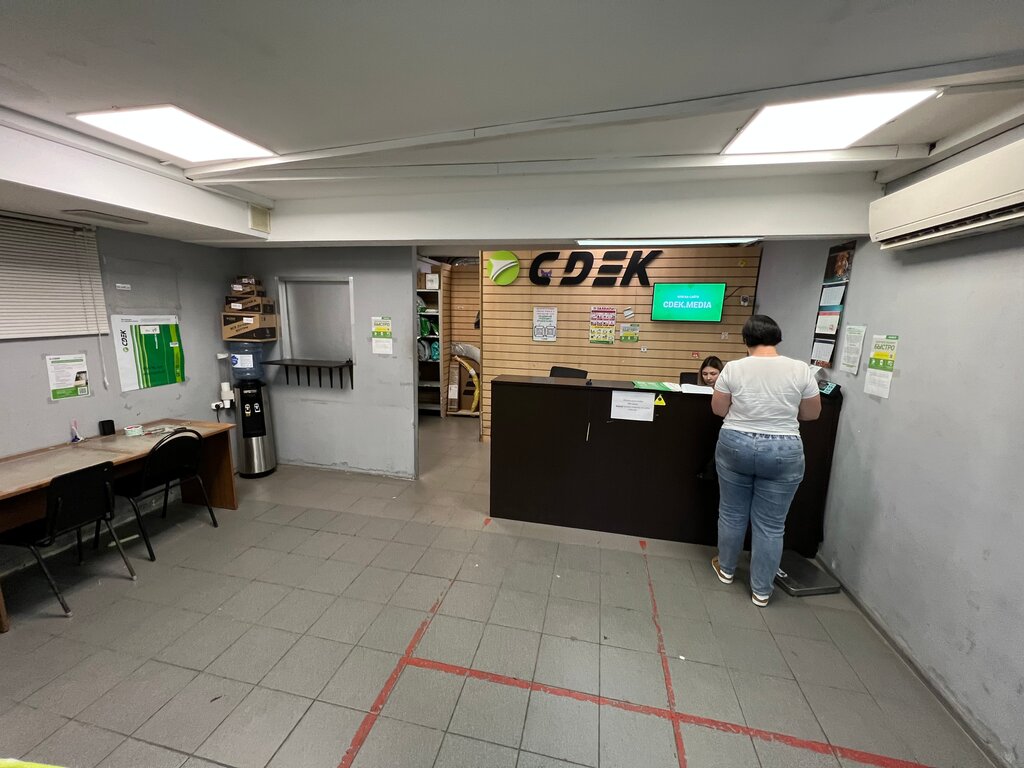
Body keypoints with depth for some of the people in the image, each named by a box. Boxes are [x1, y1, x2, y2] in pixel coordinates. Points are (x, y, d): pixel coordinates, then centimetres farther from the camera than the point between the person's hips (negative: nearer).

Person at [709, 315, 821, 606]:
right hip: (783, 452, 0)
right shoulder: (801, 369, -5)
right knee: (770, 524, 10)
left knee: (732, 512, 16)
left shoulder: (733, 368, -7)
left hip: (735, 446, 0)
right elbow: (812, 414, 4)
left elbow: (718, 409, -2)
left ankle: (726, 569, 33)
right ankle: (761, 590, 21)